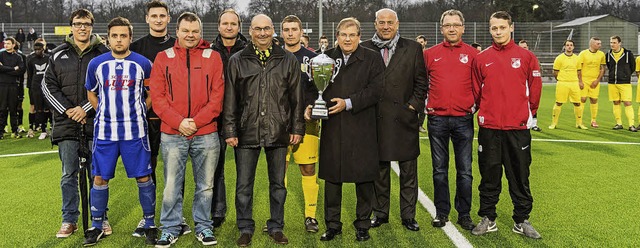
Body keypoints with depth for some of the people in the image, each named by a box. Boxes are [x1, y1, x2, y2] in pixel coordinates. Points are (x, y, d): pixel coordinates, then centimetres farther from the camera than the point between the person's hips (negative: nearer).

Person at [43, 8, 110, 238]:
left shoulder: (103, 53, 2)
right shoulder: (58, 54, 8)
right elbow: (48, 85, 7)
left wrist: (86, 109, -12)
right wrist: (67, 110, -6)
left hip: (95, 122, -2)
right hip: (66, 123, 2)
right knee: (69, 175, 8)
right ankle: (69, 220, 20)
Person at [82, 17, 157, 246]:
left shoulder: (143, 64, -2)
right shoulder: (96, 64, 3)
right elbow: (91, 92, 17)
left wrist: (139, 112, 6)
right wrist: (104, 114, 10)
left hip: (135, 132, -1)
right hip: (104, 132, 2)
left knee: (143, 178, 2)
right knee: (100, 179, 7)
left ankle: (150, 224, 16)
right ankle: (97, 226, 23)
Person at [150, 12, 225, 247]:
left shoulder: (213, 58, 6)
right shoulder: (163, 58, 7)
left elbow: (217, 97, 0)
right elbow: (157, 97, 0)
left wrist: (196, 121, -10)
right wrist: (178, 122, -11)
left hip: (206, 134, 0)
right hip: (172, 134, 0)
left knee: (205, 185, 10)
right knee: (171, 186, 6)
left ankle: (204, 226, 24)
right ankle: (170, 228, 21)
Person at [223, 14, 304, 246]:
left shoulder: (288, 60, 5)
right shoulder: (237, 61, 4)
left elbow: (296, 97, 6)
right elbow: (230, 99, 3)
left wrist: (297, 128, 2)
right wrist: (230, 130, -1)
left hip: (278, 132, 1)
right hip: (247, 132, 0)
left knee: (278, 183, 11)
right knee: (244, 185, 6)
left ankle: (276, 227, 27)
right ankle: (245, 228, 22)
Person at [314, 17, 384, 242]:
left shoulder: (372, 58, 2)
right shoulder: (326, 57, 10)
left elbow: (375, 90, -7)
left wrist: (348, 103, -15)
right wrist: (311, 105, -7)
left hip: (362, 129, -2)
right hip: (332, 128, 2)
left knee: (364, 177, 6)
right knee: (331, 177, 8)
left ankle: (363, 225, 22)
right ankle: (332, 224, 22)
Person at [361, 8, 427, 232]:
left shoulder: (413, 48, 5)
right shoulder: (365, 49, 5)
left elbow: (421, 82, 6)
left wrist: (414, 105, -3)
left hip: (404, 119, 0)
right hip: (376, 119, 0)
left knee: (408, 171, 6)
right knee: (379, 169, 10)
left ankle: (408, 215, 18)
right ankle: (380, 213, 23)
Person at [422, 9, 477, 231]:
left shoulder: (472, 54, 3)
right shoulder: (430, 54, 4)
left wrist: (475, 105, 2)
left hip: (464, 120, 0)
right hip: (437, 119, 1)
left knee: (465, 171, 5)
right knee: (440, 170, 9)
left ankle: (464, 214, 18)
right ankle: (441, 212, 20)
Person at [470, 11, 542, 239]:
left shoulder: (526, 56, 1)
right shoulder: (481, 58, 4)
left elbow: (535, 88, 6)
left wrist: (527, 113, 10)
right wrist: (486, 111, 9)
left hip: (518, 127, -1)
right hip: (489, 127, 1)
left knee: (520, 176, 7)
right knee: (489, 175, 8)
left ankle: (522, 220, 21)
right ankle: (488, 218, 20)